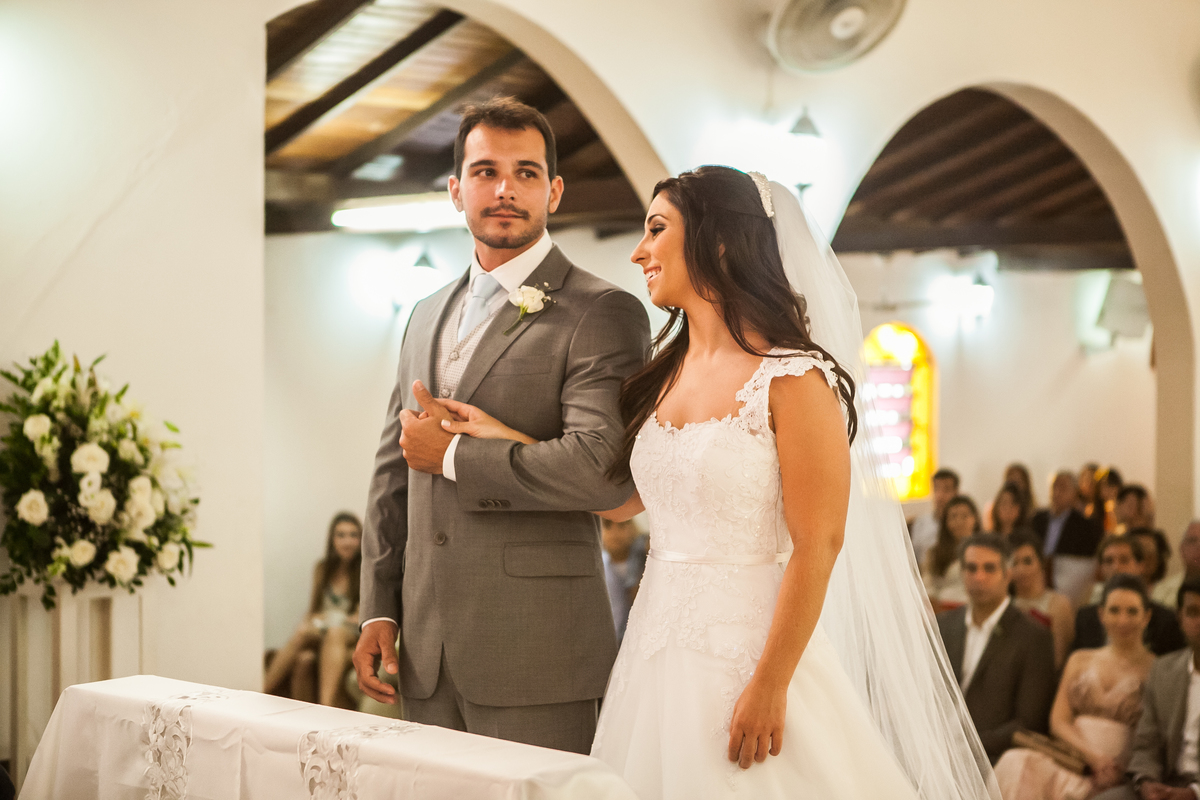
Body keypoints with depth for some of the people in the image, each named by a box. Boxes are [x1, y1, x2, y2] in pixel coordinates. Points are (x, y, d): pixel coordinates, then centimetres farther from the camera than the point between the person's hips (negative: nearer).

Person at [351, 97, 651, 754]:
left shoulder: (602, 315, -7)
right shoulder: (427, 317, 17)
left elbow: (603, 467, -21)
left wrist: (453, 455, -12)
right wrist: (378, 610, 12)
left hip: (535, 653, -6)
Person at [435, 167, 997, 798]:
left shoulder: (791, 380, -13)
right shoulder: (665, 374, 10)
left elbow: (817, 547, -16)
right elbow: (619, 499, 13)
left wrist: (769, 688, -19)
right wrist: (505, 438, 10)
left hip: (748, 647, -7)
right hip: (659, 646, 7)